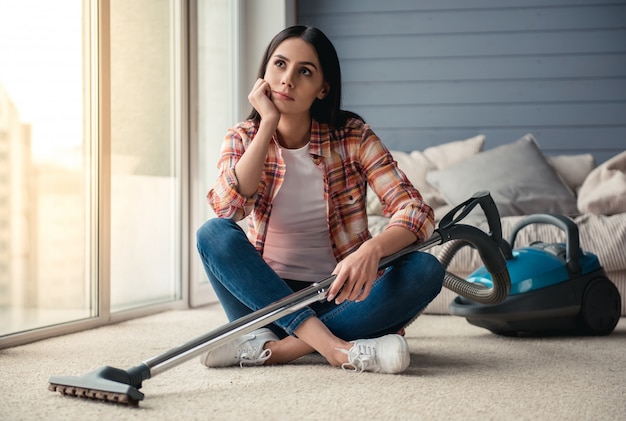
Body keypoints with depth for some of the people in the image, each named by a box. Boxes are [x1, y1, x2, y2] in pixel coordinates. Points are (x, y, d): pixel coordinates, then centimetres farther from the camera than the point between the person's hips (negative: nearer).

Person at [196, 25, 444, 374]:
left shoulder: (352, 137, -4)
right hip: (266, 295, 0)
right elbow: (227, 207, -20)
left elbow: (417, 211, -15)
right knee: (213, 233, -27)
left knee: (426, 269, -27)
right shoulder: (243, 139, 1)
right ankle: (337, 348, -35)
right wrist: (268, 123, -17)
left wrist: (372, 250, -36)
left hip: (336, 296, 0)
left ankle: (275, 348, -31)